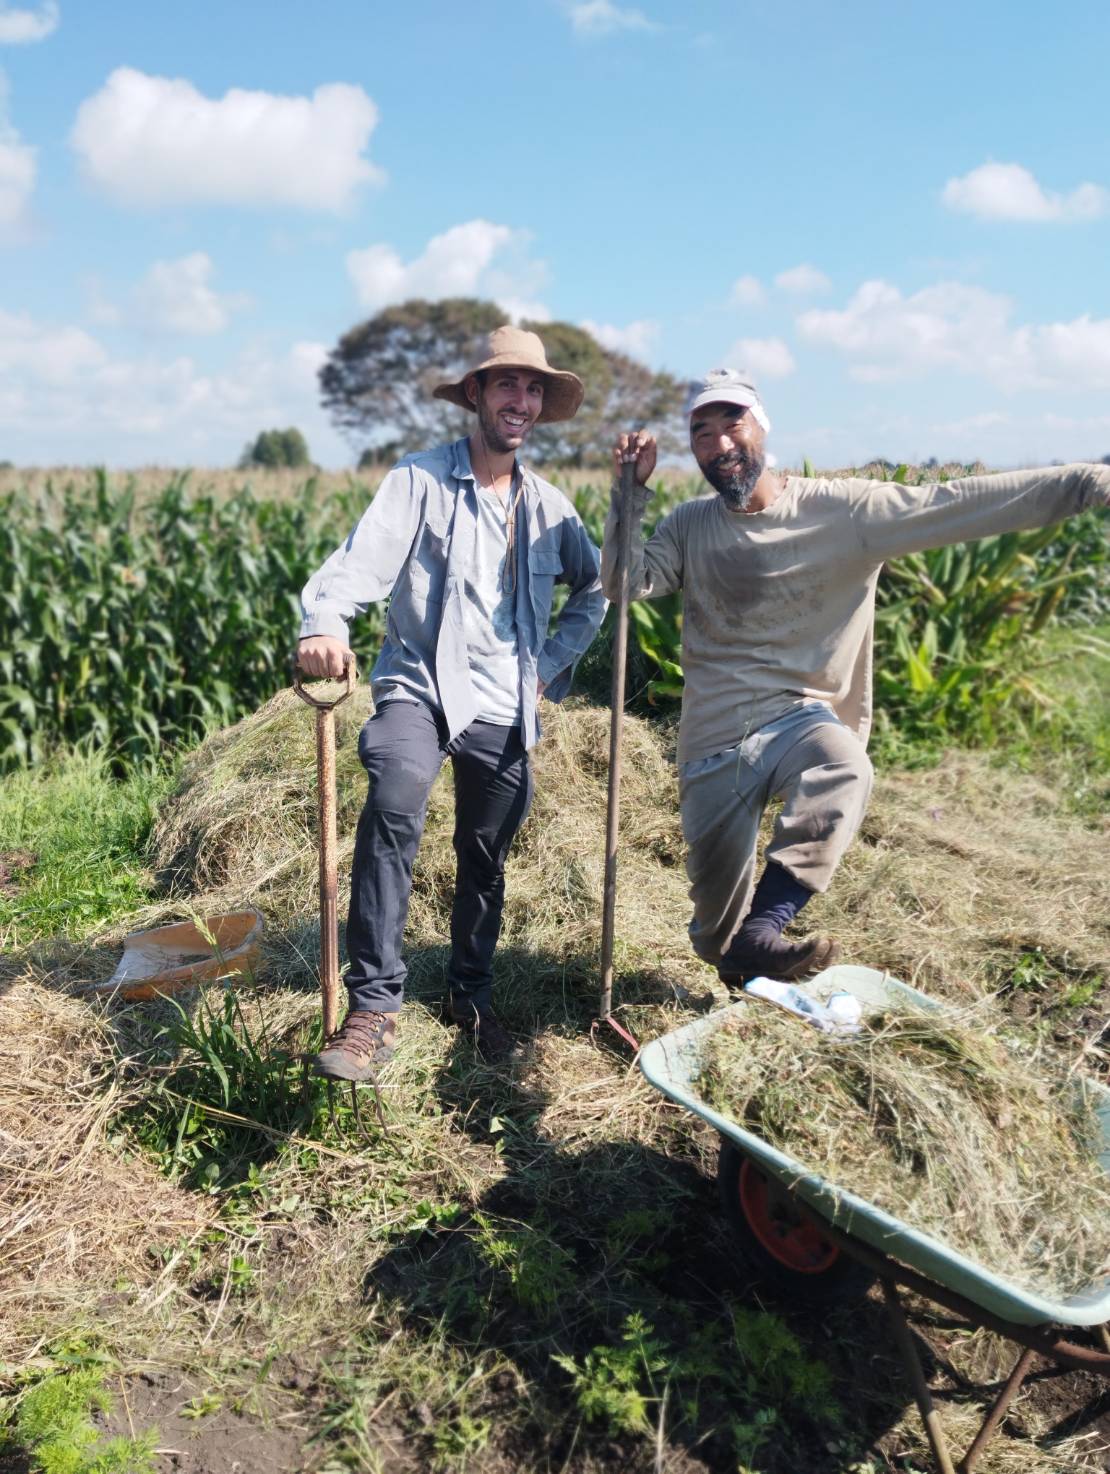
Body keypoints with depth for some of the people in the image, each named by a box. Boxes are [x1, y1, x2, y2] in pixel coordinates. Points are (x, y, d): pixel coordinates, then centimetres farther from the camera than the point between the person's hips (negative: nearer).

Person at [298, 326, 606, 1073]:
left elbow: (594, 588, 23)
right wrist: (324, 624, -39)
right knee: (393, 812, -33)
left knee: (485, 861, 14)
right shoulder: (420, 478, -4)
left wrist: (555, 659, 9)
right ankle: (374, 1005, -24)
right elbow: (363, 559, -18)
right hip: (420, 689, -4)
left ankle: (472, 995, 36)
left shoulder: (548, 504, 10)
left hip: (505, 708, 5)